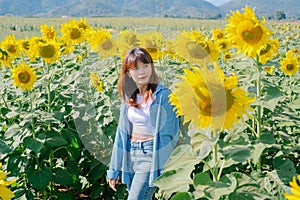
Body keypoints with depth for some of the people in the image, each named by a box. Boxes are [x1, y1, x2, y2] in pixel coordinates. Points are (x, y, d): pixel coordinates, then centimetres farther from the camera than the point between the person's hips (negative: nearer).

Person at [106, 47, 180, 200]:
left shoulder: (163, 95, -10)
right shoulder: (128, 97, 8)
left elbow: (169, 134, -11)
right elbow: (122, 133, 12)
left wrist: (166, 171, -14)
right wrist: (114, 169, 12)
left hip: (151, 156, -6)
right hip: (131, 156, 6)